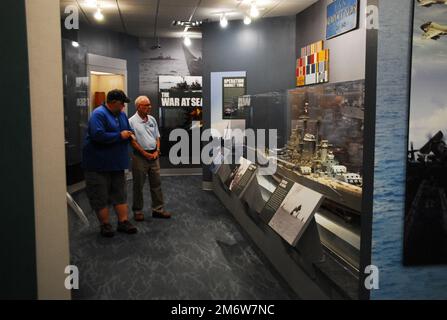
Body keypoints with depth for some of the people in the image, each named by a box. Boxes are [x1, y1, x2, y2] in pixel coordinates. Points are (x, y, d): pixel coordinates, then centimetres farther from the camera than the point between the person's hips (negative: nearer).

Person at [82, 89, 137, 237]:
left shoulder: (122, 114, 10)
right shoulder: (99, 114, -16)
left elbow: (128, 131, 22)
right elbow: (98, 135, -28)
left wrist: (129, 134, -4)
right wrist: (120, 135, -20)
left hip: (117, 163, 8)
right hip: (99, 164, -8)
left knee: (120, 194, 11)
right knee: (100, 196, 2)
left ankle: (123, 222, 19)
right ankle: (105, 225, 13)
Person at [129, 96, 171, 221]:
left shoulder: (152, 119, 10)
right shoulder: (132, 121, -8)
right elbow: (132, 141, -11)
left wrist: (157, 151, 0)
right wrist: (145, 153, -12)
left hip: (154, 156, 5)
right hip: (140, 156, -5)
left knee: (156, 183, 9)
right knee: (138, 185, 4)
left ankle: (158, 209, 18)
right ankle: (137, 211, 16)